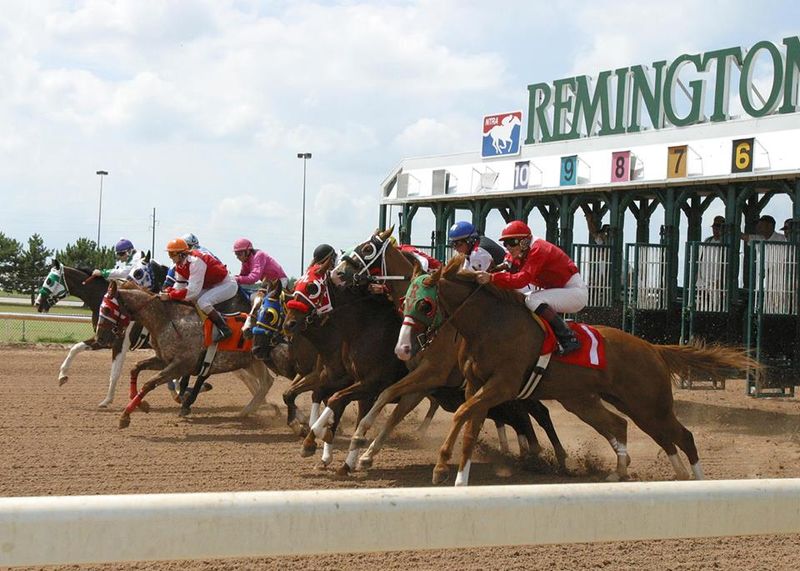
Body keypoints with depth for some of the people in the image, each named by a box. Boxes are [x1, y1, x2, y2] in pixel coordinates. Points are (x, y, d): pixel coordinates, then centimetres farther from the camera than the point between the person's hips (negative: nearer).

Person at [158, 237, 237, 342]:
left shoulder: (195, 262, -30)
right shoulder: (180, 264, 1)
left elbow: (193, 290, -33)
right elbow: (180, 285, 7)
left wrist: (170, 296, -32)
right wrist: (168, 291, -14)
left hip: (227, 284, -10)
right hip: (212, 286, 10)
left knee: (202, 302, -28)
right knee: (188, 300, 5)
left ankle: (224, 329, -23)